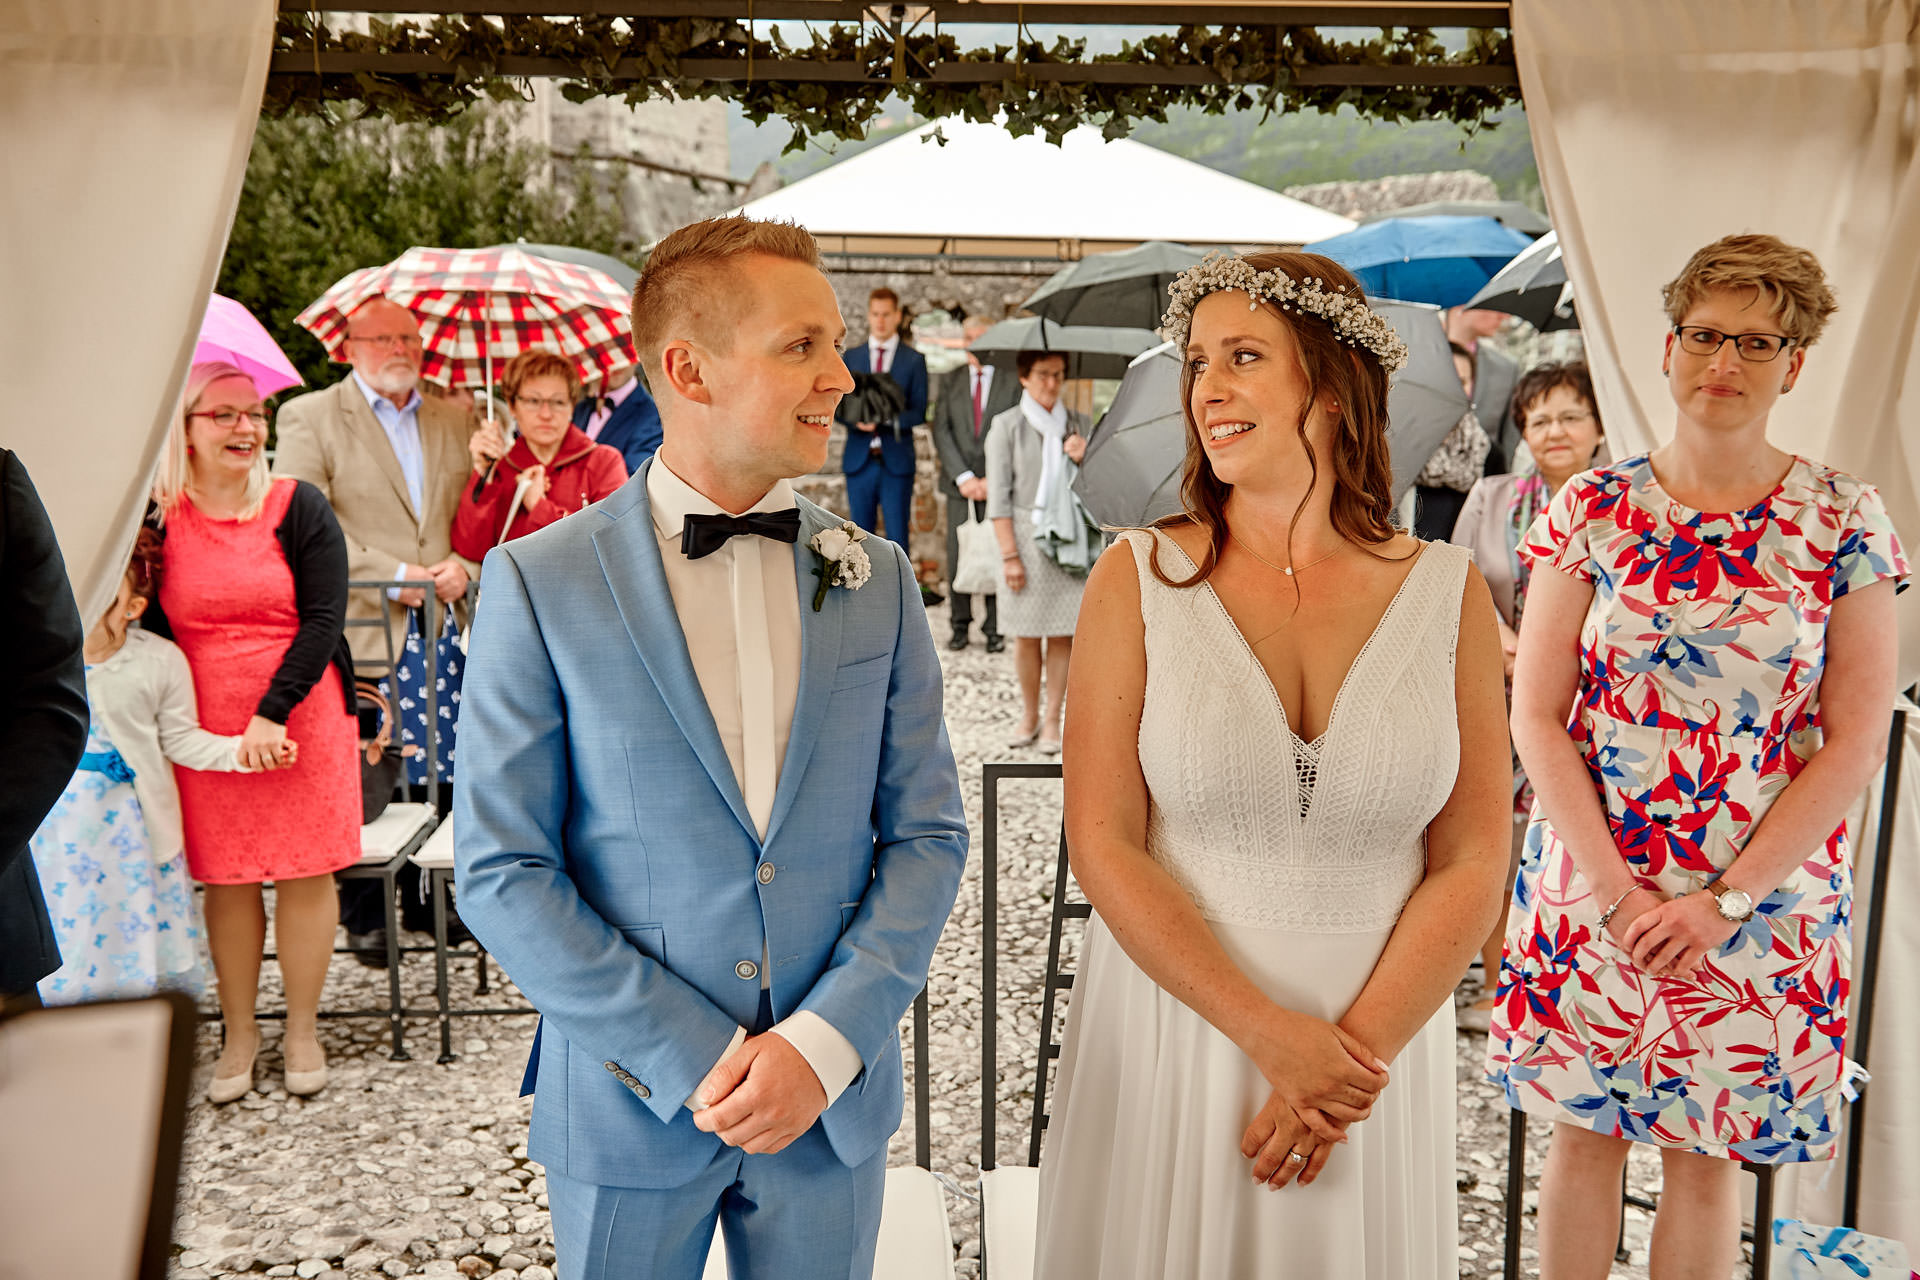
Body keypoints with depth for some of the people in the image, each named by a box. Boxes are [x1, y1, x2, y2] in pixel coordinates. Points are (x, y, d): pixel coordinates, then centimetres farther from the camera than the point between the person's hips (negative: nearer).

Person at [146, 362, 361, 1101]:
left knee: (307, 871, 4)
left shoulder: (298, 507, -3)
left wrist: (274, 711, -16)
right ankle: (238, 1032, 23)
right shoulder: (158, 521, 1)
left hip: (302, 722, -1)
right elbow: (146, 630, 9)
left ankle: (302, 1030, 19)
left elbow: (322, 621, -7)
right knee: (224, 879, 7)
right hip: (206, 730, 1)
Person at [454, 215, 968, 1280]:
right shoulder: (540, 582, -9)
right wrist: (691, 1060, -14)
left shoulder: (877, 580, 0)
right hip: (628, 1103, -2)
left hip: (835, 1101, 3)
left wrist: (825, 1043, -12)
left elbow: (927, 833, 0)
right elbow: (501, 871, -9)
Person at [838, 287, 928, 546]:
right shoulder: (851, 357, 11)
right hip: (858, 459, 2)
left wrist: (884, 418, -19)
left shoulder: (914, 360, 3)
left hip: (897, 461, -2)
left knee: (897, 537, -2)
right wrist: (856, 419, -14)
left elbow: (919, 413, -2)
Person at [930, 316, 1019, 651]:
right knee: (957, 557, 0)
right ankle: (960, 625, 12)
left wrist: (992, 479, -9)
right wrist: (963, 477, -9)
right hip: (959, 484, 2)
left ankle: (994, 629, 5)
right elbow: (941, 432, 2)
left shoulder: (1012, 382, 3)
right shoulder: (951, 381, 10)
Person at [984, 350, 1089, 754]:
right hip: (1025, 534, -2)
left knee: (1064, 631, 1)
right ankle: (1029, 715, 19)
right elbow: (998, 497, -4)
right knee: (1027, 633, 3)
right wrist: (1009, 554, -10)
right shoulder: (1006, 426, 0)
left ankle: (1052, 719, 11)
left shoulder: (1078, 423, 10)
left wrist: (1083, 458, -8)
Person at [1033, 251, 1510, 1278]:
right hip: (1174, 1012, -1)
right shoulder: (1139, 579, -7)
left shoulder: (1447, 594, -3)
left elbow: (1472, 864, -3)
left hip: (1379, 1028, 1)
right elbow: (1104, 847, -10)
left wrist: (1356, 1051, -11)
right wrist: (1268, 1033, -14)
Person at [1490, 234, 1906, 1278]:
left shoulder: (1843, 521, -3)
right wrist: (1614, 885, -12)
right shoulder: (1592, 507, -2)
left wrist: (1727, 902, -12)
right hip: (1590, 888, 1)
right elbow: (1536, 714, -4)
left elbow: (1854, 743, -5)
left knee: (1706, 1157, 12)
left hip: (1763, 900, 0)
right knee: (1583, 1134, 12)